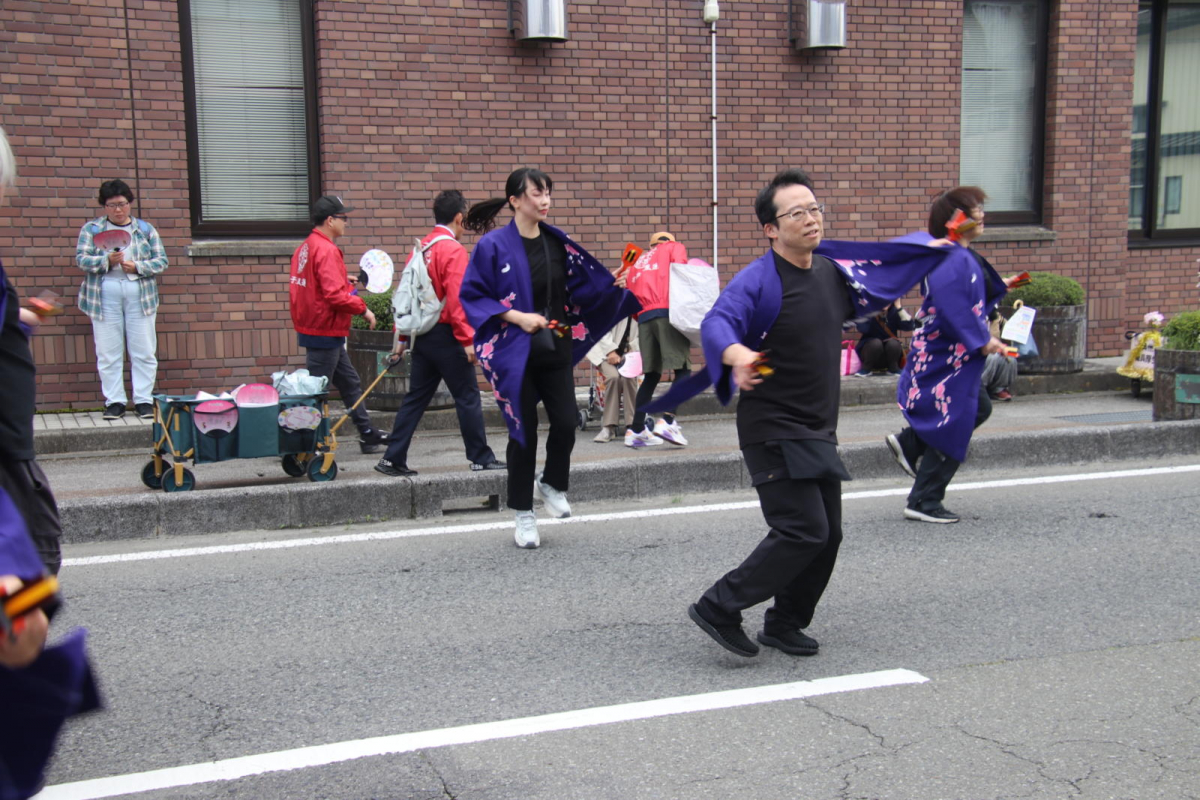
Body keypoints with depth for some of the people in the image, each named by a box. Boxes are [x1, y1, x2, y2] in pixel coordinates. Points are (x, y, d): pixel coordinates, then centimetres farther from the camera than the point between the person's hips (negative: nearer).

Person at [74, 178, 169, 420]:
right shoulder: (91, 229, 9)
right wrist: (107, 261, -17)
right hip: (104, 298, 0)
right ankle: (115, 402, 6)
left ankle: (144, 400, 5)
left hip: (140, 297, 0)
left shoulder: (145, 229, 11)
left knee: (144, 352, -1)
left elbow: (161, 261, 7)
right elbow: (81, 259, 0)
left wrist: (137, 267, -10)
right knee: (108, 354, 0)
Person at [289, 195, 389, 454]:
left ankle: (368, 434, 25)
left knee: (350, 383, 17)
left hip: (315, 328, 11)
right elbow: (335, 295, -26)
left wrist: (345, 282, 17)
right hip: (325, 332, -11)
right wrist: (363, 308, -14)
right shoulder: (326, 250, -19)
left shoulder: (306, 248, 11)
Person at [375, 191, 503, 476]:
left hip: (422, 334, 7)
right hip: (446, 335, -7)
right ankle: (481, 458, 11)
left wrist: (403, 338, 15)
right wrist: (468, 339, -18)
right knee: (468, 397, 3)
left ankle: (393, 459, 11)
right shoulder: (453, 249, -12)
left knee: (416, 397, 12)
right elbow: (457, 299, -19)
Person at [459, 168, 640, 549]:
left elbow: (585, 285, 12)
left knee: (565, 423, -3)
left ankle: (552, 485, 28)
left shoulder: (557, 242, 5)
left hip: (556, 348, 4)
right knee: (524, 431, 3)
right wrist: (516, 316, -16)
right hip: (515, 351, -4)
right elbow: (471, 295, -7)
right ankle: (523, 514, 20)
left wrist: (614, 284, -3)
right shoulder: (494, 245, -9)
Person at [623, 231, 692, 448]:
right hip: (667, 313, -6)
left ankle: (636, 430, 8)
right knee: (683, 369, -6)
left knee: (651, 375, 11)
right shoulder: (675, 247, 17)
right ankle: (667, 420, -23)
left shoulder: (638, 262, 31)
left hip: (643, 318, 6)